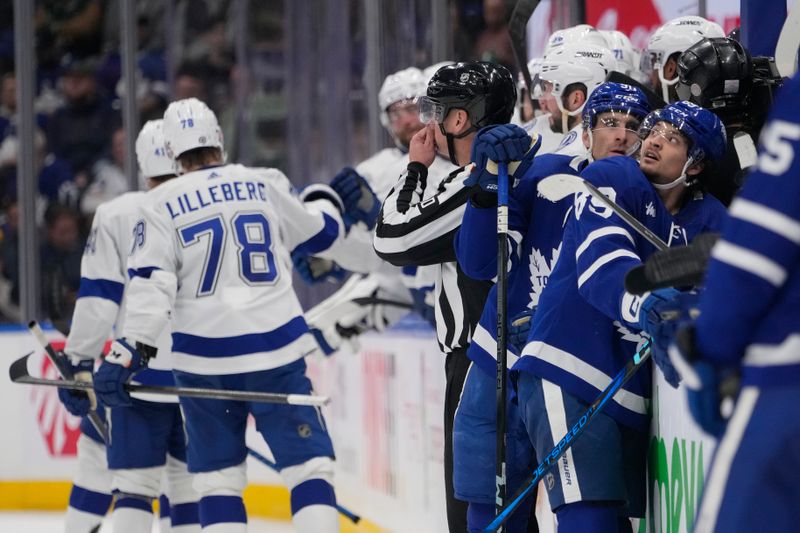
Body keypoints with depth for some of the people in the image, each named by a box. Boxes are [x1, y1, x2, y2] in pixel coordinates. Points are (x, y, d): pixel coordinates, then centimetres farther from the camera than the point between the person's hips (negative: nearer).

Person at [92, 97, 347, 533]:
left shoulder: (161, 204, 0)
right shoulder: (266, 185, 6)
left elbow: (151, 284, -9)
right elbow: (319, 233, 22)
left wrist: (131, 350, -11)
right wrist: (323, 201, 44)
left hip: (204, 359, 0)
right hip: (276, 349, 0)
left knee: (218, 477, 10)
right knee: (309, 465, 1)